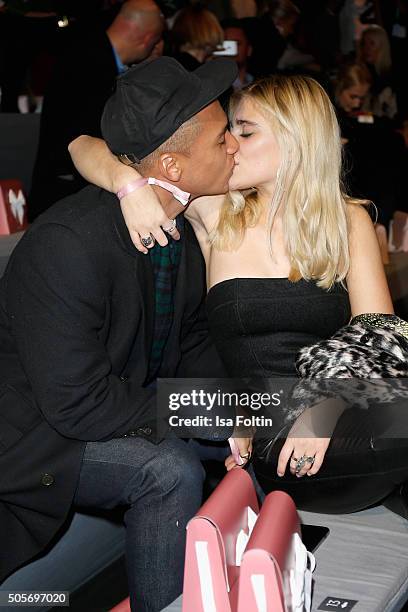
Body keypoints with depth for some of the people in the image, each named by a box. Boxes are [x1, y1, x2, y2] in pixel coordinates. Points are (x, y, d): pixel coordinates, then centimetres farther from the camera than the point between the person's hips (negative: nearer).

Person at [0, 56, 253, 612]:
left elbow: (192, 339, 9)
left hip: (123, 408, 9)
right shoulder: (67, 245, -31)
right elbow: (77, 403, -30)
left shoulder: (188, 224, -4)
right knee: (170, 469, -29)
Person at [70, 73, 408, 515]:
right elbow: (86, 146, 6)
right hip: (267, 442, -3)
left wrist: (326, 404, -22)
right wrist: (128, 180, -16)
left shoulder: (349, 220, 7)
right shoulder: (216, 210, 4)